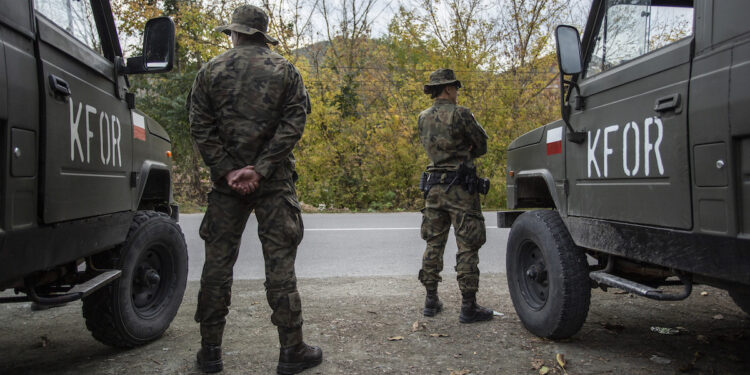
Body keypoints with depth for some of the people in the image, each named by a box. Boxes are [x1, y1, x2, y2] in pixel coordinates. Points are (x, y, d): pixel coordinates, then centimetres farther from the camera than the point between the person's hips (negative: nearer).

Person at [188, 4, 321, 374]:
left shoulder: (210, 71, 6)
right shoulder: (285, 71, 4)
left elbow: (200, 128, -2)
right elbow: (293, 124, -7)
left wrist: (226, 171, -6)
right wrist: (260, 169, -11)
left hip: (227, 181, 1)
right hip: (274, 181, -1)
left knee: (218, 261, 9)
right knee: (279, 263, 2)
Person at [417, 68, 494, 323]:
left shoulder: (423, 118, 10)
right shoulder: (459, 114, -11)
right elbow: (481, 145, -2)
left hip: (433, 185, 7)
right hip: (460, 187, -6)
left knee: (433, 244, 13)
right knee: (467, 247, -1)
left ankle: (431, 301, 18)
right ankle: (468, 307, 2)